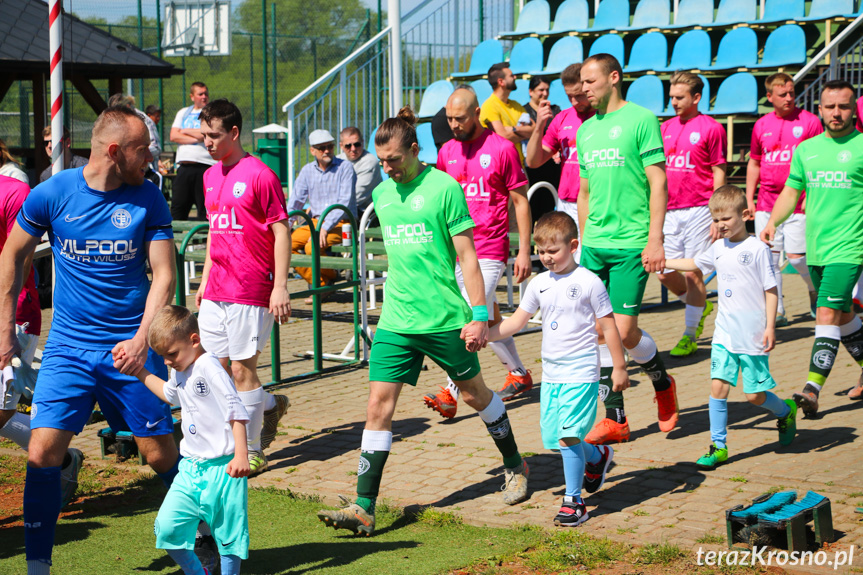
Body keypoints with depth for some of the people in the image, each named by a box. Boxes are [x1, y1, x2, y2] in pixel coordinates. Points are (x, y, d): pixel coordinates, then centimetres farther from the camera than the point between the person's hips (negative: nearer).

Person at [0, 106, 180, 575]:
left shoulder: (148, 199, -2)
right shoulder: (52, 194, -4)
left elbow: (164, 274, -3)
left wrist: (143, 338, -17)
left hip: (131, 347, 0)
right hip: (69, 345, 0)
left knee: (162, 455, 2)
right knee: (43, 453, -10)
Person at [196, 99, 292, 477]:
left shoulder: (260, 175, -10)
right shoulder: (211, 176, 13)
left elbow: (281, 232, -10)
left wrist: (280, 287, -15)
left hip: (251, 293, -7)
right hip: (216, 291, 7)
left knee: (241, 367, -3)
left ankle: (252, 451, 10)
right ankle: (270, 405, 31)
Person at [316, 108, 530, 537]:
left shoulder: (444, 188, -10)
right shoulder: (382, 194, 8)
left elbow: (467, 257, -9)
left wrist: (480, 316, -13)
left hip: (445, 319, -4)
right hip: (396, 321, 5)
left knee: (474, 393, 13)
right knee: (379, 403, -5)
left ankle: (515, 467, 37)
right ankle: (363, 508, -5)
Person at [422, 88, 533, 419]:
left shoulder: (502, 149, -5)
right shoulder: (447, 151, 10)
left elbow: (520, 202, -1)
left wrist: (524, 251, -5)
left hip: (489, 251, -6)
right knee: (488, 319, 14)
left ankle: (451, 393, -15)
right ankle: (519, 374, 31)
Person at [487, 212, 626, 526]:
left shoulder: (588, 282, -7)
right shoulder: (539, 284, 8)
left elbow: (608, 326, -3)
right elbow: (517, 321, 13)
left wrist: (619, 367, -1)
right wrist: (485, 333, 0)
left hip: (581, 373, -6)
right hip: (551, 373, 6)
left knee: (568, 436, -14)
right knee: (553, 439, 8)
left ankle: (573, 500, -3)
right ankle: (598, 457, 36)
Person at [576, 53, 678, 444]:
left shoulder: (641, 119, -4)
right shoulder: (585, 129, 16)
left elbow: (658, 183, -8)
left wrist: (655, 240, -15)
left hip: (630, 244, -6)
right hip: (594, 245, 6)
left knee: (624, 331, -8)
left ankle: (662, 382, 22)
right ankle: (615, 419, 11)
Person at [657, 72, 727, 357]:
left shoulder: (711, 128, -3)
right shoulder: (665, 128, 13)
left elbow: (719, 173, -3)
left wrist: (716, 217, -8)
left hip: (698, 210, -6)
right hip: (670, 211, 6)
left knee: (692, 273, -3)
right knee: (666, 273, 5)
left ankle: (690, 335, 7)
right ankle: (701, 306, 32)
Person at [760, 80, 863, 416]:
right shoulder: (805, 149, 11)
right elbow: (791, 191, 16)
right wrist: (772, 222, 0)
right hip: (815, 247, 6)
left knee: (828, 314, -16)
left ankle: (812, 390, -19)